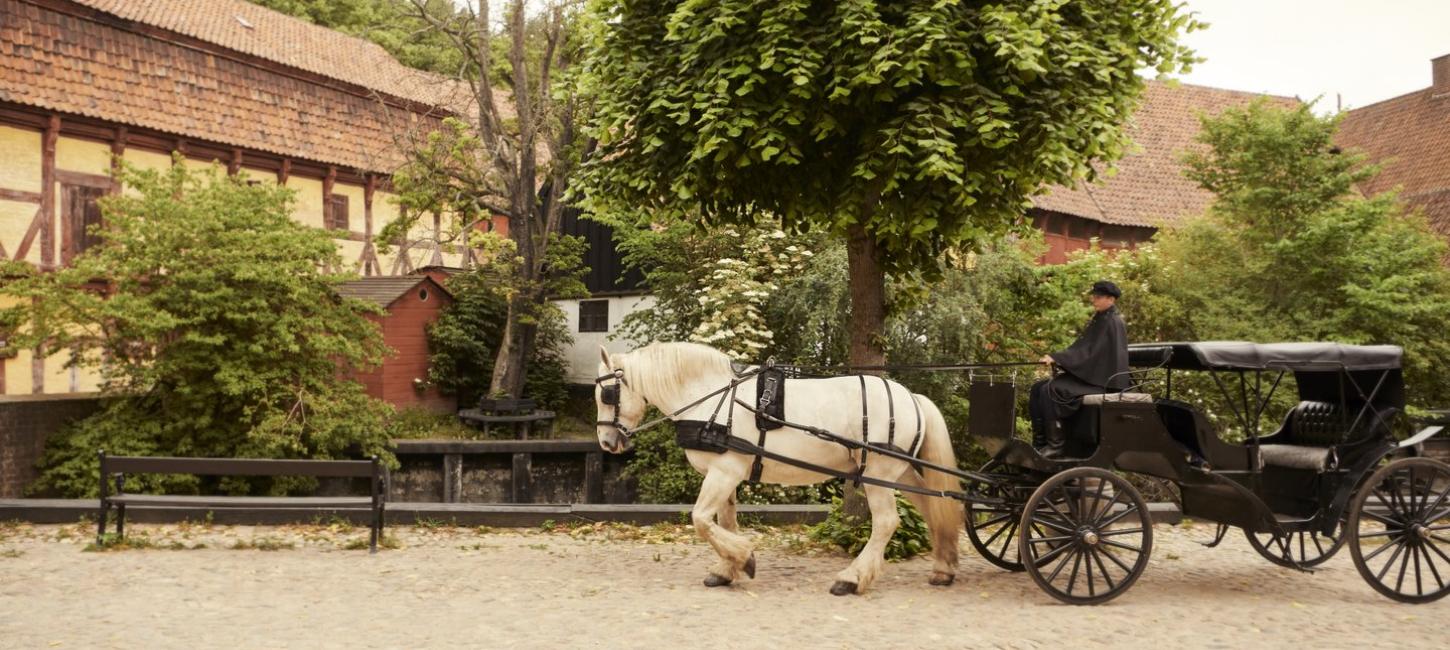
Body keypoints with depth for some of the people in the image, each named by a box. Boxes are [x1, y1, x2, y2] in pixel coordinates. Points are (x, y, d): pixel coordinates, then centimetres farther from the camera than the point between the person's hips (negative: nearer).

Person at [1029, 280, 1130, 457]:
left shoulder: (1112, 322, -13)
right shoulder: (1099, 319, 16)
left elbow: (1089, 350, -21)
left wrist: (1056, 358, -24)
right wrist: (1057, 359, 6)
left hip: (1101, 380, -10)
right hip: (1089, 374, 10)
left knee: (1050, 390, -26)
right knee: (1038, 388, 0)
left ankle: (1056, 444, -20)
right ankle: (1040, 442, -2)